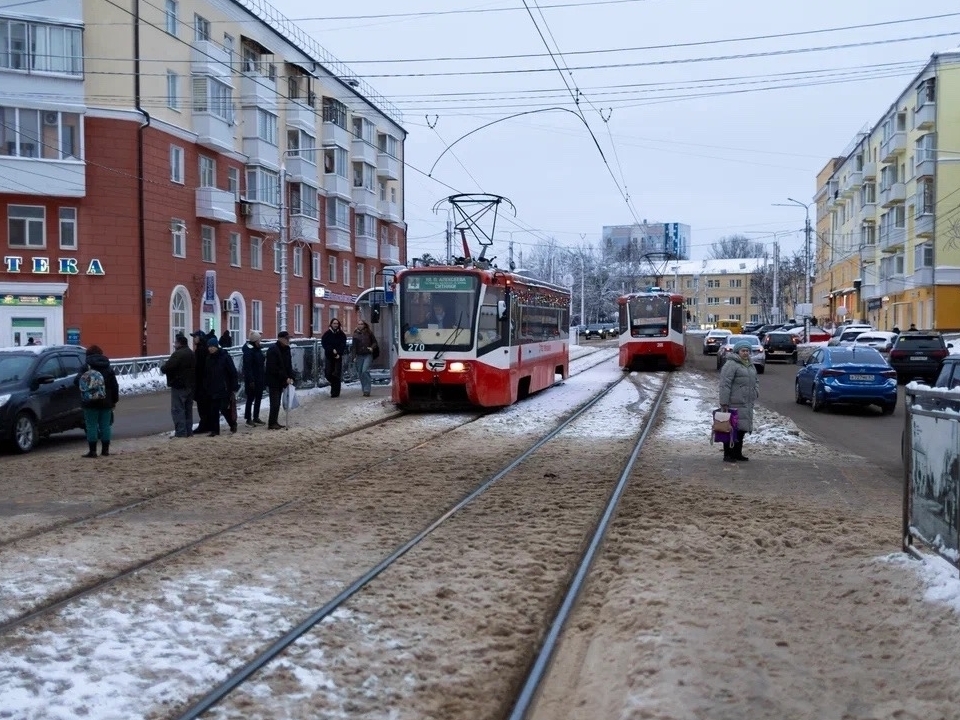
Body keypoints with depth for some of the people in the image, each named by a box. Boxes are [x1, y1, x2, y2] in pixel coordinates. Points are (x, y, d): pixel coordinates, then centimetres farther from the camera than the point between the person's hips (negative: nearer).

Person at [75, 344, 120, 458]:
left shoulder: (86, 368, -4)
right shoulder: (108, 369, 8)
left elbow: (76, 381, -10)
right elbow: (115, 386, 7)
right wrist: (114, 400, 11)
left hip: (90, 402, -4)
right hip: (106, 402, 4)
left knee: (91, 426, -1)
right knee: (105, 425, 8)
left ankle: (92, 451, -3)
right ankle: (105, 449, 9)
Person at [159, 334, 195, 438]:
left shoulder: (177, 354, -18)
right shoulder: (191, 353, 14)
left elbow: (166, 368, -24)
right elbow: (195, 369, 21)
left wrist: (162, 367, -2)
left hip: (179, 386, -9)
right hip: (190, 385, 9)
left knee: (177, 409, -5)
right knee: (188, 409, 14)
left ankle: (181, 432, -9)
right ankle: (188, 431, 17)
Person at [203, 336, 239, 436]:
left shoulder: (225, 357, -8)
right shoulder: (208, 358, 9)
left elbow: (233, 373, -8)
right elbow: (205, 374, 15)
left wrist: (234, 387, -11)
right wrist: (206, 386, 8)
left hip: (224, 389, -5)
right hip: (212, 390, 5)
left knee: (224, 409, -4)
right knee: (212, 410, 3)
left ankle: (233, 423, 21)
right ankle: (214, 429, 10)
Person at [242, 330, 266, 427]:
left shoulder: (257, 349, 11)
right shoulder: (249, 350, -16)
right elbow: (247, 367, -20)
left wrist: (262, 377, 14)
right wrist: (251, 380, -23)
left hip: (259, 378, 9)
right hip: (252, 379, -9)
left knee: (258, 398, 13)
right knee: (251, 398, -1)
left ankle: (256, 418, 23)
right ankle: (248, 419, 6)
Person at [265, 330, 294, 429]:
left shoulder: (286, 349, 8)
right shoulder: (273, 349, -18)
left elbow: (289, 364, 10)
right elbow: (273, 368, -21)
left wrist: (290, 377, -4)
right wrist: (285, 378, -20)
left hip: (281, 380, 8)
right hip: (273, 380, -8)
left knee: (277, 402, 11)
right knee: (275, 402, -8)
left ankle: (274, 422, 17)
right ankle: (272, 423, -2)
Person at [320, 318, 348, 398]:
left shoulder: (342, 334, 4)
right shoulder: (327, 334, 2)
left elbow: (343, 345, 0)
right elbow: (324, 344, -3)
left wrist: (339, 353, -13)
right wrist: (332, 350, -14)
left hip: (338, 356, 0)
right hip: (329, 356, 1)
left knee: (337, 374, -6)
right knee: (328, 374, -4)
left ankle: (335, 392, -2)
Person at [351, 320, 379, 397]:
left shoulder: (369, 333, 3)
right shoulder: (356, 334, 8)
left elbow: (374, 342, 11)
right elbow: (354, 346, 8)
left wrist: (372, 348, -9)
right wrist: (354, 357, 0)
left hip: (368, 355, -3)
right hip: (359, 356, 3)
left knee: (365, 371, -18)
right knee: (360, 372, 4)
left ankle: (367, 390, -17)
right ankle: (364, 390, 14)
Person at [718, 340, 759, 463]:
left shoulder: (750, 365, 18)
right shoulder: (731, 364, -11)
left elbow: (756, 380, 31)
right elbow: (725, 385, -17)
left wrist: (756, 392, 13)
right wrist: (724, 402, -20)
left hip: (747, 404, 9)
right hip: (734, 404, -9)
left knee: (742, 429, 13)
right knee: (731, 429, -6)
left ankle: (737, 453, 22)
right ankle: (728, 455, -1)